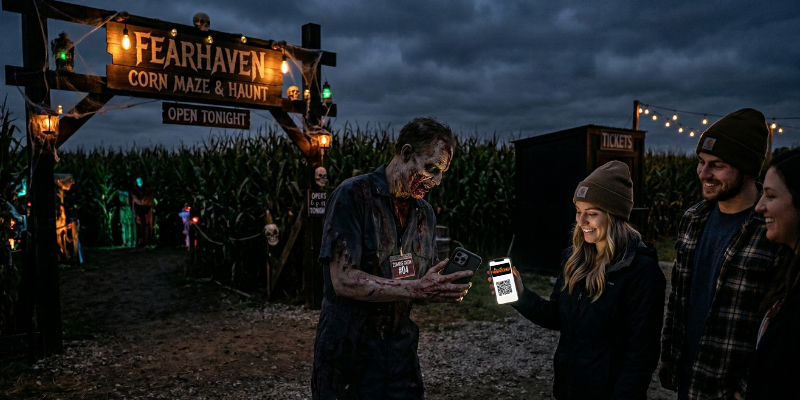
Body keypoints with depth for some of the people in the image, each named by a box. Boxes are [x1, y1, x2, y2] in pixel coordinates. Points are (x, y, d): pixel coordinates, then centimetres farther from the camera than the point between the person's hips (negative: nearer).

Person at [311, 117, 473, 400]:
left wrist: (442, 290, -9)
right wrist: (414, 289, -25)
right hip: (348, 353, -5)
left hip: (401, 352, 6)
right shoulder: (353, 196, -14)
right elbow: (343, 281, -22)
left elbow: (421, 289, 12)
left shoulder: (425, 213, 7)